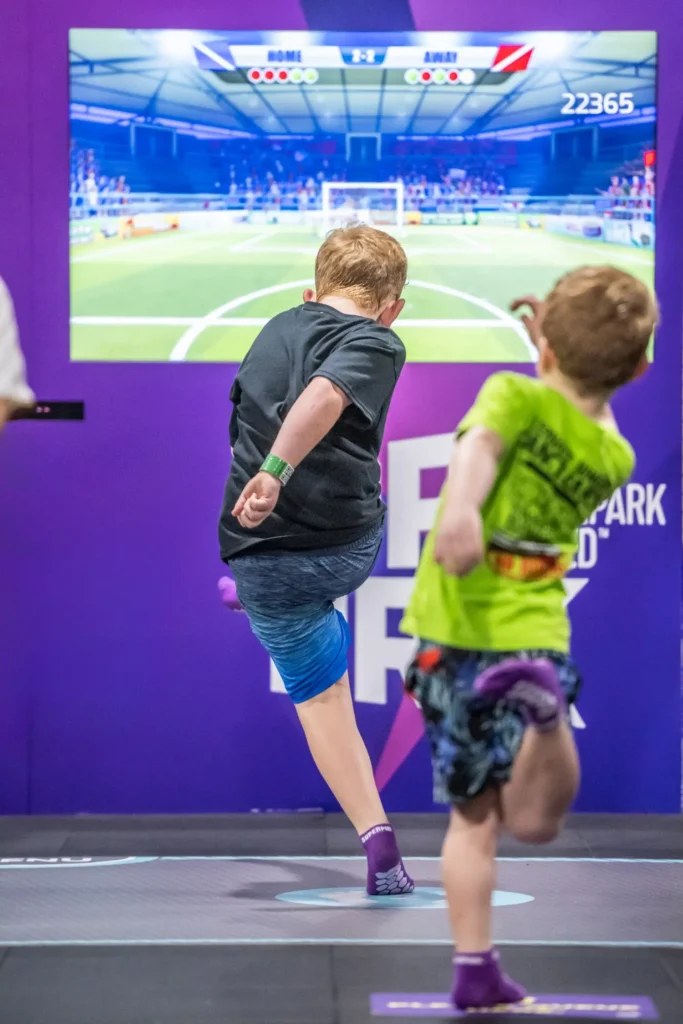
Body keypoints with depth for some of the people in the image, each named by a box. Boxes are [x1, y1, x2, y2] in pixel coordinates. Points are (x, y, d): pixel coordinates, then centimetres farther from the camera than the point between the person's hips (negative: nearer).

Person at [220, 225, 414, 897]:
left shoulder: (281, 326, 9)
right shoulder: (376, 343, -7)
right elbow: (325, 395, -30)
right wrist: (276, 471, -39)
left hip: (265, 555, 2)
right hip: (350, 550, -2)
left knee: (320, 692, 12)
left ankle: (377, 838, 2)